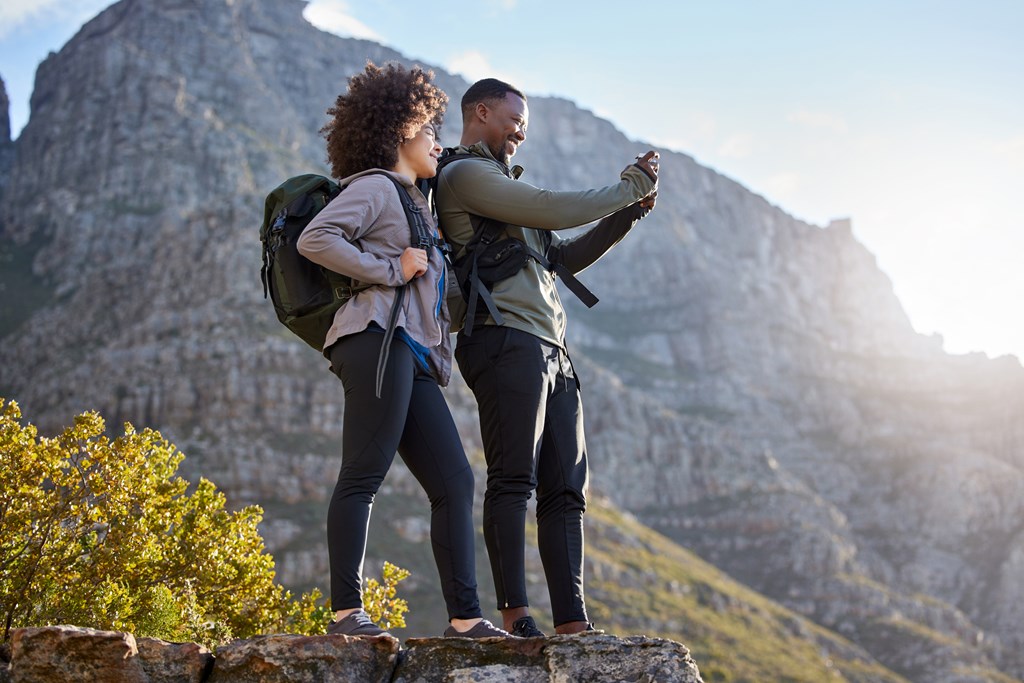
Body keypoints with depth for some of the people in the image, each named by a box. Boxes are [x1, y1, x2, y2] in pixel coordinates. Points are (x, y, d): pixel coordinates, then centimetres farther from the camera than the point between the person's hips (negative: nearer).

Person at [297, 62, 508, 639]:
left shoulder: (417, 202, 31)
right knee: (364, 475, -12)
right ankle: (347, 610, -12)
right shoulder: (374, 187, 3)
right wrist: (389, 270, -10)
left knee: (454, 481, 2)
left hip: (416, 358, 9)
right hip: (380, 337, -9)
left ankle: (465, 616, 1)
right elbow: (315, 239, -11)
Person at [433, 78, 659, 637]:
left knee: (565, 490, 3)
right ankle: (515, 614, -16)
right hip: (507, 339, -10)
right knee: (513, 479, -14)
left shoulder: (500, 182, 31)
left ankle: (573, 623, 1)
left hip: (551, 353, 10)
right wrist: (628, 189, 2)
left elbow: (565, 256, 29)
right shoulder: (465, 174, 0)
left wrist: (627, 214, 18)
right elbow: (553, 210, -11)